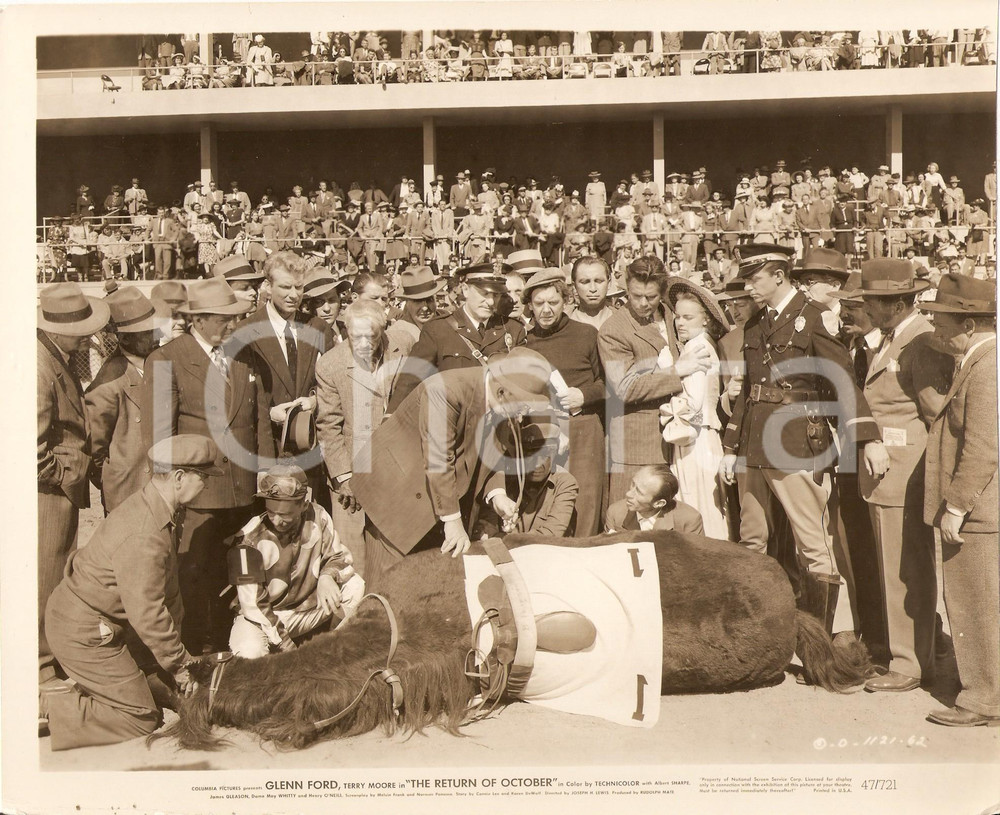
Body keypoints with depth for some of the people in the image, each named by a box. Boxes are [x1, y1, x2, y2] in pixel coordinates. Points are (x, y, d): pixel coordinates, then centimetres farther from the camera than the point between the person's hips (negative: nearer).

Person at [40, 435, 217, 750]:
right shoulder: (144, 538, -30)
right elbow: (147, 614, -26)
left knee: (161, 684, 16)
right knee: (141, 719, -3)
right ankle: (45, 709, -2)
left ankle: (76, 690, 15)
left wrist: (177, 651, 14)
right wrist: (179, 666, -12)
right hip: (84, 634, -10)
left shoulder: (148, 505, 3)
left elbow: (166, 588, 11)